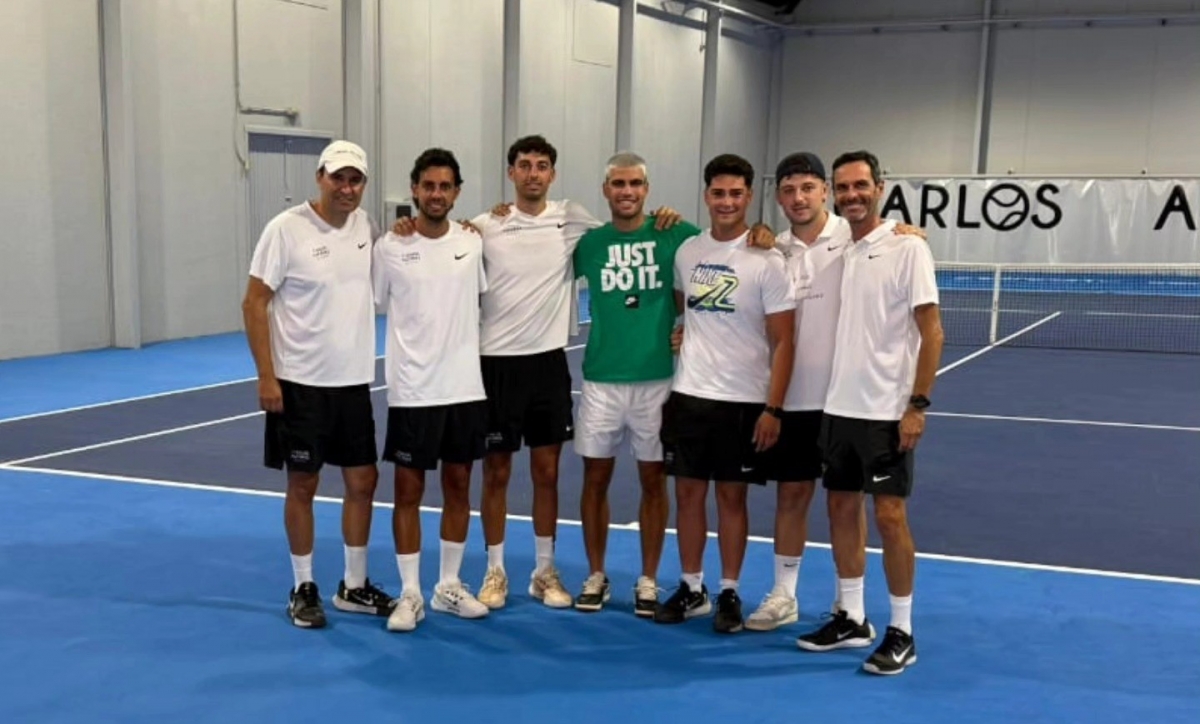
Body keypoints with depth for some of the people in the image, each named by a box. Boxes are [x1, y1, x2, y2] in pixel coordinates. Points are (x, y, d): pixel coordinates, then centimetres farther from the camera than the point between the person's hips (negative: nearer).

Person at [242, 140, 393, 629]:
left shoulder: (365, 227, 4)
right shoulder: (286, 229, -11)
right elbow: (253, 304, -11)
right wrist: (266, 378, -15)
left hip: (354, 381, 5)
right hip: (301, 383, -5)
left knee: (362, 481, 10)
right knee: (302, 485, 5)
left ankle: (354, 586, 24)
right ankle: (303, 589, 20)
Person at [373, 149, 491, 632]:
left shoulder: (472, 243, 2)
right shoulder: (390, 248, -6)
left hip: (465, 388, 3)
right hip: (412, 391, -3)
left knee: (458, 486, 11)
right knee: (409, 491, 4)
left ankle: (450, 587, 25)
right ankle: (409, 594, 15)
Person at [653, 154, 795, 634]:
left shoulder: (766, 261, -10)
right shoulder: (687, 251, 4)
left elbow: (782, 341, -10)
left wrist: (773, 408, -14)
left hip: (743, 400, -4)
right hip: (688, 394, 4)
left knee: (731, 496, 5)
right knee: (688, 492, 8)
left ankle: (729, 593, 19)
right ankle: (691, 589, 22)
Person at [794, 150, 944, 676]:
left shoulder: (907, 248, -8)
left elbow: (931, 331, -10)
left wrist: (917, 405, -15)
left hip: (886, 411, -6)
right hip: (839, 407, 6)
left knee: (890, 517, -2)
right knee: (841, 509, 11)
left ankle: (901, 633, 11)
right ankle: (851, 618, 24)